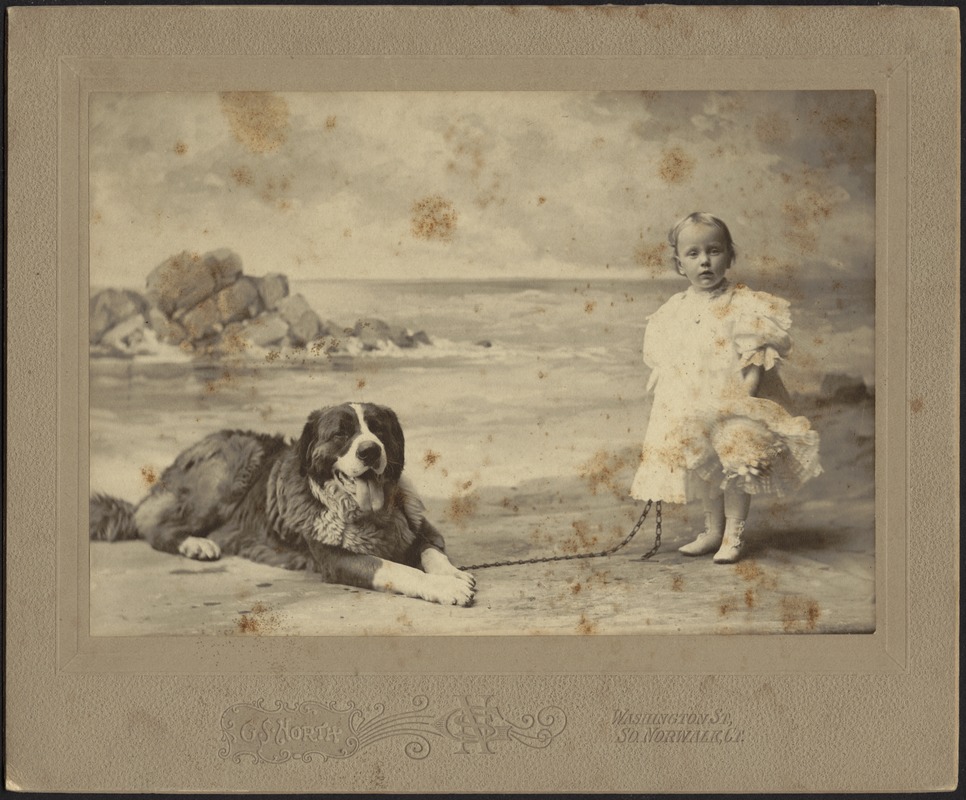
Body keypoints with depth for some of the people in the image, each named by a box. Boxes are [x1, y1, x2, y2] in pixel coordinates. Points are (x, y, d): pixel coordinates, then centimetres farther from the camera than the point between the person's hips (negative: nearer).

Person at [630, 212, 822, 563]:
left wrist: (744, 396, -19)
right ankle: (713, 530, 29)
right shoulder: (673, 311, 5)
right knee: (702, 470, 13)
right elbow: (664, 363, 11)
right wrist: (667, 401, 4)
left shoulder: (744, 305, -8)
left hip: (732, 406, -5)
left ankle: (734, 534, 17)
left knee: (735, 469, 1)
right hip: (687, 410, 5)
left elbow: (754, 359, -11)